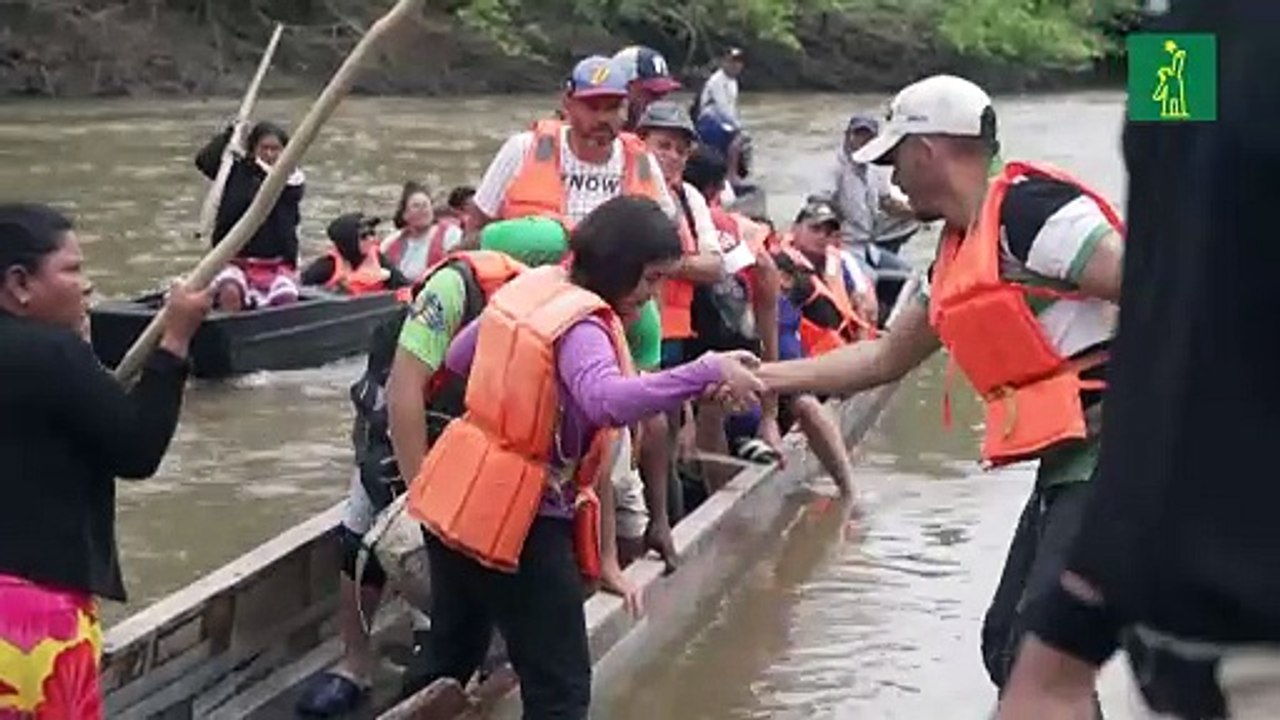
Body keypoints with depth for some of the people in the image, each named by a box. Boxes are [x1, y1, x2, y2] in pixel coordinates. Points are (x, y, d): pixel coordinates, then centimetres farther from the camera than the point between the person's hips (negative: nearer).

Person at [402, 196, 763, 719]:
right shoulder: (583, 326, -21)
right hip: (517, 520, -9)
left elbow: (457, 358, 18)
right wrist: (708, 373, -42)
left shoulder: (530, 286, 5)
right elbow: (607, 400, -42)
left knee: (448, 664, 25)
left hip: (455, 499, 9)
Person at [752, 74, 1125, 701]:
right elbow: (885, 358, 26)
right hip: (1069, 462, 10)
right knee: (1007, 645, 14)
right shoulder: (958, 254, 16)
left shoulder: (1028, 209, -14)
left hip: (1112, 452, -10)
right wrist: (765, 377, 27)